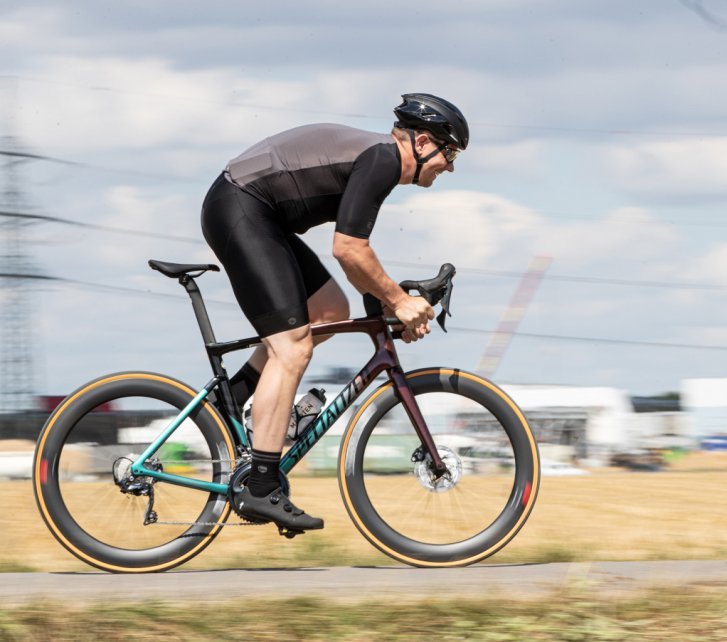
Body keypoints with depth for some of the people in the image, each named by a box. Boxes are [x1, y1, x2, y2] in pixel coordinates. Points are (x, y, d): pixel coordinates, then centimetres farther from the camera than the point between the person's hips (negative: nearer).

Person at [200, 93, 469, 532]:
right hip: (241, 213, -11)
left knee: (331, 311, 15)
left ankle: (229, 398, 13)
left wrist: (393, 303, 17)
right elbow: (348, 250, -18)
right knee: (293, 347, -12)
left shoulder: (372, 157, 18)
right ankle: (261, 491, -14)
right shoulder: (383, 159, -13)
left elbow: (353, 253, 24)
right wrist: (398, 300, -7)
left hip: (253, 216, 11)